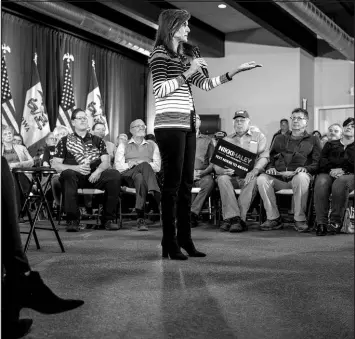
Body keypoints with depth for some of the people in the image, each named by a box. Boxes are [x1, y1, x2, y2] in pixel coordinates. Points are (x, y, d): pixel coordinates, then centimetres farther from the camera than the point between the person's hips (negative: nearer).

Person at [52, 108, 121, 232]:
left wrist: (98, 171, -13)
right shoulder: (65, 141, 16)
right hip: (76, 175, -2)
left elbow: (106, 161, 10)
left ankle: (108, 219, -19)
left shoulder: (97, 140, 22)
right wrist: (76, 168, -10)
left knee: (115, 175, -27)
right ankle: (72, 220, -31)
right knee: (67, 174, -37)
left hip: (95, 176, 2)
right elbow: (55, 164, 6)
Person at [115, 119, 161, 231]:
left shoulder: (152, 145, 26)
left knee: (140, 178, -38)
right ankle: (159, 201, -48)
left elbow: (157, 166, 10)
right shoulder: (124, 145, 24)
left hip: (147, 175, 1)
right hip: (128, 176, -1)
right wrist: (130, 164, -13)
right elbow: (118, 166, 8)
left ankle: (140, 218, -52)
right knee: (145, 165, -36)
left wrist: (140, 163, -7)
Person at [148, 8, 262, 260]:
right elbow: (160, 89, -11)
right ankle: (169, 244, -5)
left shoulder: (183, 57, 22)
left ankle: (185, 239, 10)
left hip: (187, 126, 8)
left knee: (186, 184, 5)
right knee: (173, 184, -9)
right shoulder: (159, 54, 0)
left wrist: (235, 71, 14)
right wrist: (188, 73, -10)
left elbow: (206, 84, 20)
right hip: (170, 126, -8)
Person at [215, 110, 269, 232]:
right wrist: (222, 170, -16)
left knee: (253, 180, -35)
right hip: (231, 175, 2)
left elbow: (264, 156, -1)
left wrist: (254, 170, -21)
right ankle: (234, 217, -36)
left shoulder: (258, 136, 15)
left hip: (249, 176, -2)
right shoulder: (226, 140, 19)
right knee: (222, 178, -30)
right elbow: (216, 163, 10)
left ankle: (237, 218, -36)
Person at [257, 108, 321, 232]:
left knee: (301, 177, -40)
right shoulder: (280, 139, 29)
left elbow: (317, 163, 9)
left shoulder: (313, 140, 20)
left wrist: (305, 168, -12)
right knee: (261, 179, -29)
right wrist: (270, 167, 2)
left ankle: (300, 219, -26)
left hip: (298, 175, -2)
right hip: (278, 177, 3)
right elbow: (271, 158, 25)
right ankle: (273, 219, -21)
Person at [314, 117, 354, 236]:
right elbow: (321, 162, 13)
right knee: (321, 183, -35)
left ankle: (336, 221, -35)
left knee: (340, 183, -38)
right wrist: (331, 170, -7)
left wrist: (343, 171, -13)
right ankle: (321, 222, -39)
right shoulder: (330, 144, 29)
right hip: (328, 173, 2)